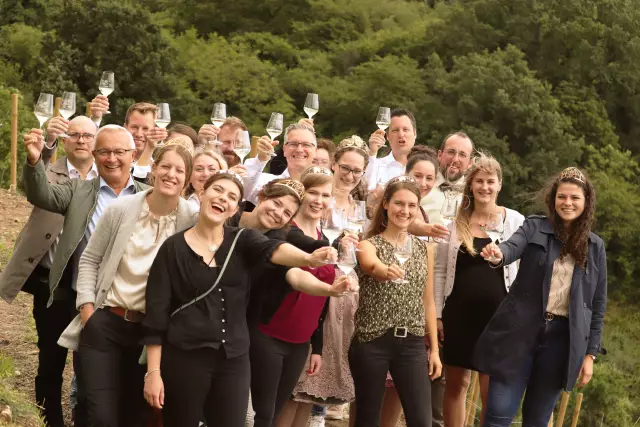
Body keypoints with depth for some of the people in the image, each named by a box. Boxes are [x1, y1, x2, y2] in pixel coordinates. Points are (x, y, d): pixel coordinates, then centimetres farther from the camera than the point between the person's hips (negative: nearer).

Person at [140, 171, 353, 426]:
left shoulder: (243, 241, 4)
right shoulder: (173, 248, -1)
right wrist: (153, 372, -8)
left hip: (234, 359, 2)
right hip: (184, 357, -2)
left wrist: (309, 259, -40)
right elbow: (156, 311, -2)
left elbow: (273, 249, -18)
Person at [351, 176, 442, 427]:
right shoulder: (369, 245, -4)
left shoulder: (422, 248, 9)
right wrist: (386, 270, -53)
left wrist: (434, 349, 8)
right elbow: (373, 265, -29)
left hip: (412, 343, 3)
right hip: (372, 342, -3)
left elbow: (428, 302, 12)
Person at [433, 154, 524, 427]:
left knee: (492, 390, 1)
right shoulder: (456, 221, 5)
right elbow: (440, 269, 7)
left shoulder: (515, 221, 0)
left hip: (498, 313, -2)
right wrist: (436, 313, 3)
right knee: (456, 383, 9)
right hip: (459, 312, 2)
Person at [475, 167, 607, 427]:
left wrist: (590, 353, 5)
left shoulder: (595, 246, 8)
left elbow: (598, 303, 10)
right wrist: (498, 254, -42)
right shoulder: (534, 227, 3)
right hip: (521, 332, -1)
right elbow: (513, 247, -18)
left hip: (562, 339, 2)